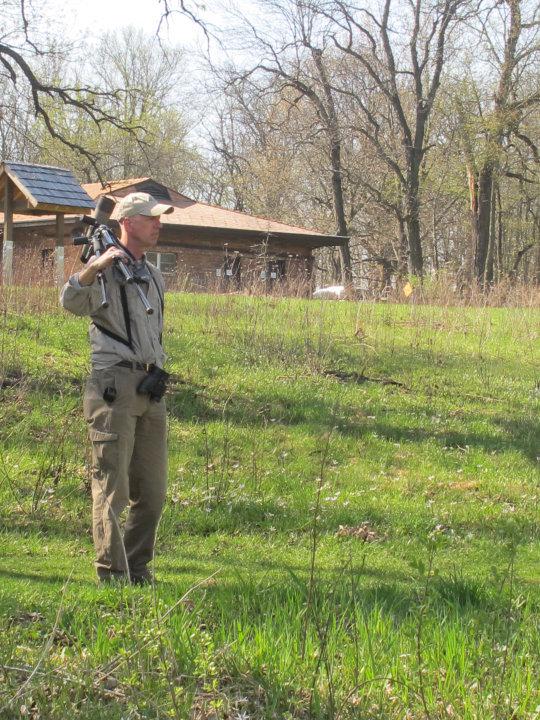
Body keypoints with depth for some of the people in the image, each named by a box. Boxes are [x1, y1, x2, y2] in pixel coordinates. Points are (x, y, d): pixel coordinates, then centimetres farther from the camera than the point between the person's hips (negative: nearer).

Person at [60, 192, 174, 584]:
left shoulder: (154, 275, 20)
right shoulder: (105, 268, -3)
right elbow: (72, 301, -23)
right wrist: (94, 267, -38)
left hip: (151, 388, 8)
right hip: (115, 385, -8)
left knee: (152, 492, 10)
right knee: (113, 488, -6)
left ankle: (138, 571, 21)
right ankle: (112, 576, -1)